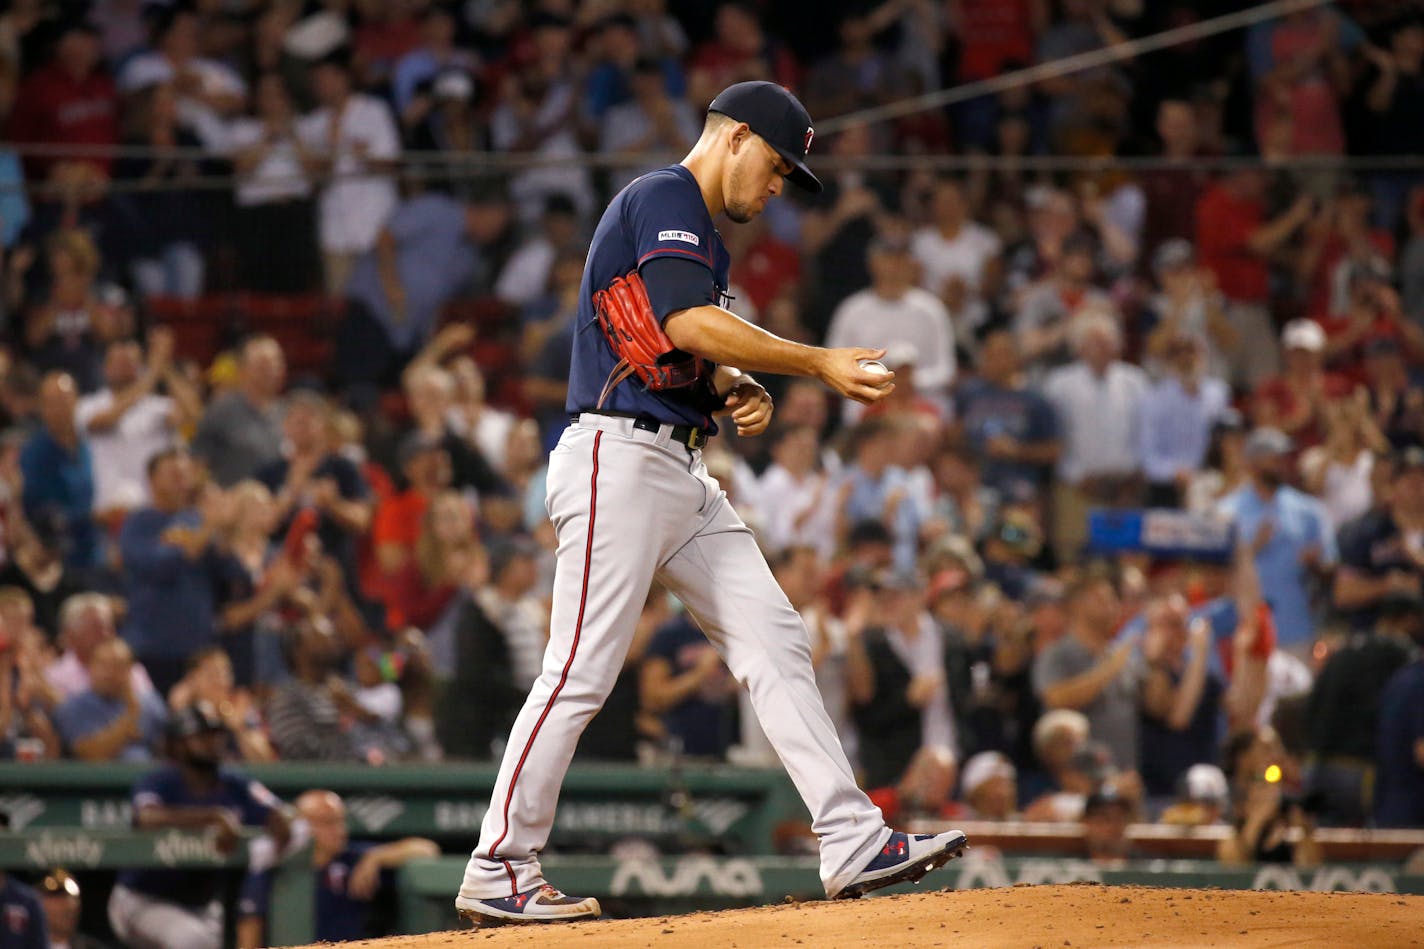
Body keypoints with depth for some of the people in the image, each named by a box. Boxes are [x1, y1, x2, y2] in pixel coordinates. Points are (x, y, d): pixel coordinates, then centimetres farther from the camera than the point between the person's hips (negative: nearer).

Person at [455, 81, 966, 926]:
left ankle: (855, 846, -1)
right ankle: (498, 873, -4)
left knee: (777, 647, 3)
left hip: (683, 475, 10)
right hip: (619, 457, -10)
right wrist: (820, 365, -20)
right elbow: (687, 322, -22)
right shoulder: (664, 198, -8)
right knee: (581, 673, -9)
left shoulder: (700, 232, 23)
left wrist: (739, 391, 4)